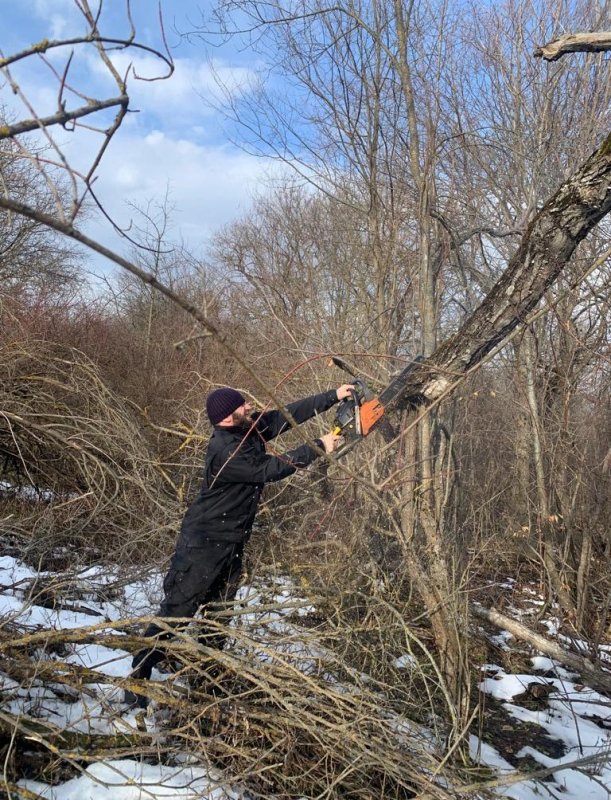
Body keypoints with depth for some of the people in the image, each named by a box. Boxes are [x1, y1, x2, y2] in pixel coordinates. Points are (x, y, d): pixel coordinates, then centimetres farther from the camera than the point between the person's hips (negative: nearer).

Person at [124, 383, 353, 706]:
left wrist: (334, 396, -1)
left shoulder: (251, 427, -1)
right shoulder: (224, 451, -26)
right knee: (176, 610, -3)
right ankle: (137, 679, 9)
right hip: (204, 543, -9)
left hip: (232, 543, 9)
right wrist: (318, 447, -18)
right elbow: (269, 470, -24)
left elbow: (289, 414, 2)